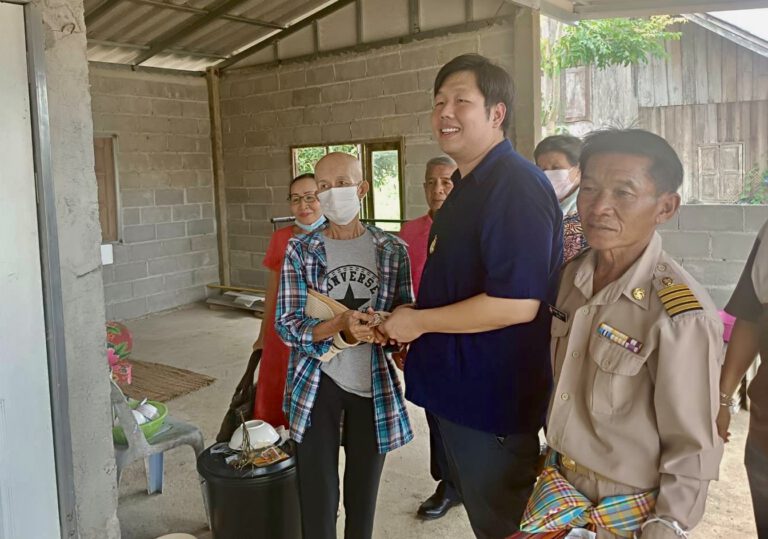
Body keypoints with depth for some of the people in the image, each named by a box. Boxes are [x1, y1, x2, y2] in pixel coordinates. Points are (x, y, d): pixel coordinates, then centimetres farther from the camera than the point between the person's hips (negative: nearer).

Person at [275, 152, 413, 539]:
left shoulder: (392, 249, -1)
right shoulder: (300, 249, -4)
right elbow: (286, 325, -8)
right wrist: (340, 325, -25)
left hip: (375, 386, 1)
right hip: (317, 385, -1)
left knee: (364, 493, 16)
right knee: (317, 495, 8)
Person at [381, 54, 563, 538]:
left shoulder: (517, 186, -22)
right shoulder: (469, 185, 11)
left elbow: (516, 303, -30)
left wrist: (419, 321, -19)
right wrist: (406, 323, 9)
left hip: (494, 402, -10)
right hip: (461, 389, 10)